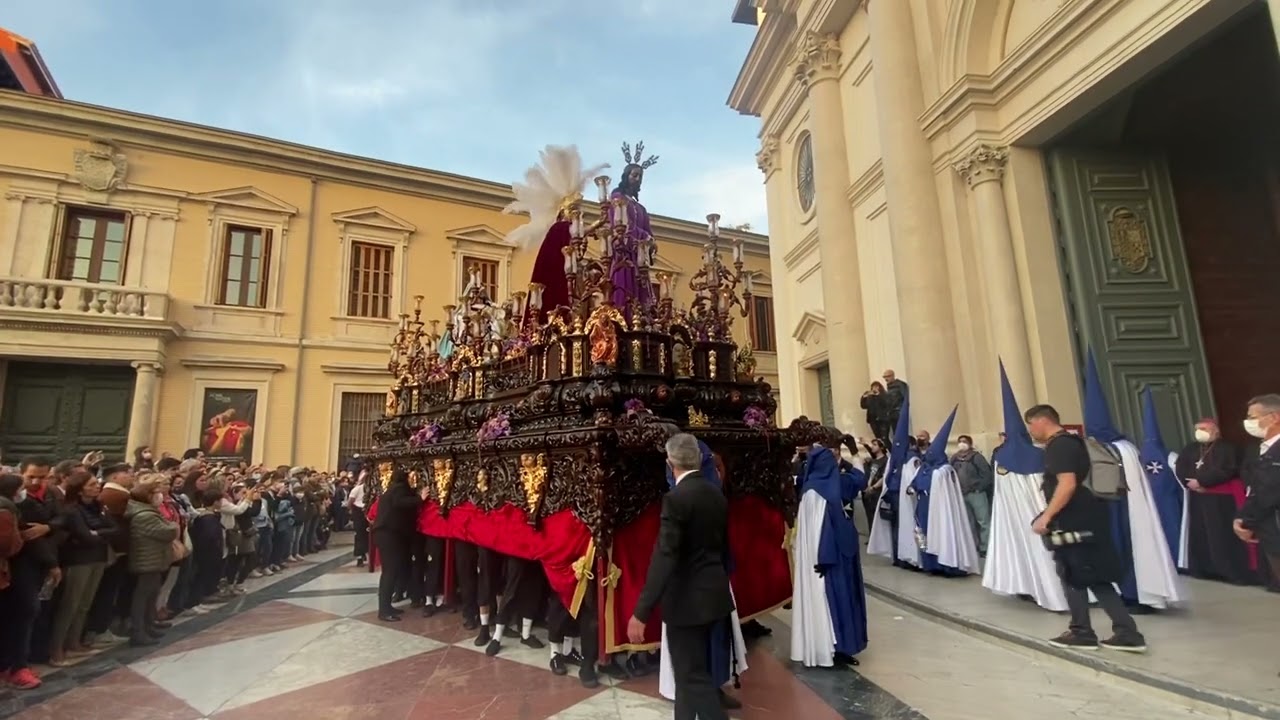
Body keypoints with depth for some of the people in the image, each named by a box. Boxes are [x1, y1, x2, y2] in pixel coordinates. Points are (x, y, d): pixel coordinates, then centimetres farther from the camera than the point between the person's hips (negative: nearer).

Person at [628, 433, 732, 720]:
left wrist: (641, 613, -24)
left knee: (693, 676, 3)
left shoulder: (676, 498, -21)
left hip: (687, 599, -8)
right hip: (712, 592, 9)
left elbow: (663, 558, -26)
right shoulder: (717, 494, 3)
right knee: (690, 669, 23)